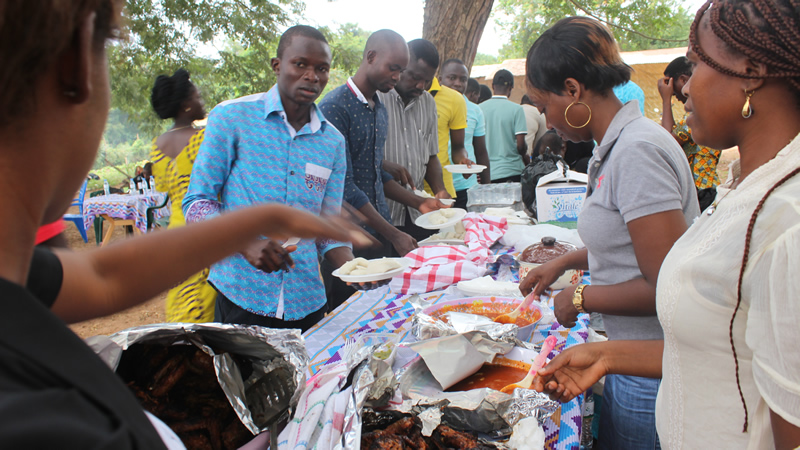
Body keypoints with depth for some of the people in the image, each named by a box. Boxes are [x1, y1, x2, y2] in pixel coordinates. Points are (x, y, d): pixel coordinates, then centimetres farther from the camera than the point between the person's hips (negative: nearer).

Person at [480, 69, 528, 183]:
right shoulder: (516, 109, -7)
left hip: (486, 173, 3)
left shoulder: (480, 108, 1)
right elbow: (521, 145, -10)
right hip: (511, 171, -3)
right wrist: (525, 156, 11)